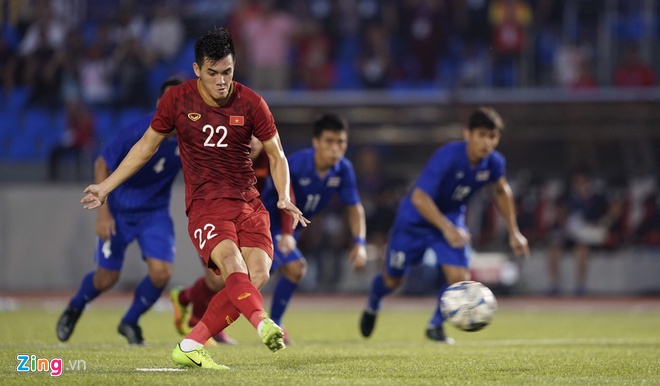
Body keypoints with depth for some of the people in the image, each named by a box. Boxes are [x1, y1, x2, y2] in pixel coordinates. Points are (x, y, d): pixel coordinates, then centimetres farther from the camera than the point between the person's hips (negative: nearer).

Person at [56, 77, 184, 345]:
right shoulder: (139, 132, -28)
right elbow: (102, 164, -16)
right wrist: (103, 211, -19)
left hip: (155, 212, 3)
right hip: (120, 210, -3)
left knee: (161, 273, -14)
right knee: (107, 278, 5)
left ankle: (130, 322, 14)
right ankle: (74, 308, 39)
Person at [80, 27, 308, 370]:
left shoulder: (250, 103, 0)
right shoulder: (177, 100, -1)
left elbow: (276, 155, 11)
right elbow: (147, 145, 14)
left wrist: (284, 197, -6)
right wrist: (106, 187, 17)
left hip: (248, 201, 2)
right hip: (204, 203, -2)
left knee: (259, 273, -19)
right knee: (232, 265, -29)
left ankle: (190, 348, -13)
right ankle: (264, 325, -55)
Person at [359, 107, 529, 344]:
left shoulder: (494, 163, -16)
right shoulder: (448, 157, -34)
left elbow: (502, 192, 8)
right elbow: (419, 197, -36)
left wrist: (514, 233, 8)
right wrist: (446, 228, -46)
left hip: (452, 217, 4)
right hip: (415, 219, -4)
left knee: (459, 277, -14)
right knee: (394, 279, 10)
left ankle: (436, 325, 14)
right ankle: (372, 306, 47)